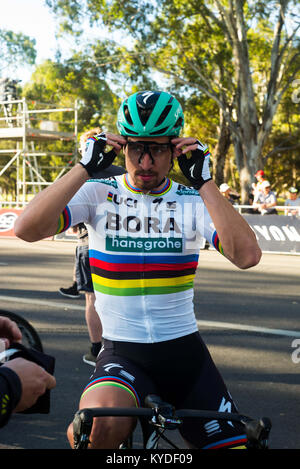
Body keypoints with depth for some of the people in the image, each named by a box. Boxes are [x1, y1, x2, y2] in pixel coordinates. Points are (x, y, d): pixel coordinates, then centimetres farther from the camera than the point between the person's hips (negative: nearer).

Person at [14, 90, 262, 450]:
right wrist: (87, 166, -17)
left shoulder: (193, 201, 2)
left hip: (184, 351, 3)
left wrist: (203, 180, -18)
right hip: (123, 353, -3)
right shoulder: (99, 194, -1)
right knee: (103, 421, -35)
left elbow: (247, 255, -16)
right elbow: (27, 228, -18)